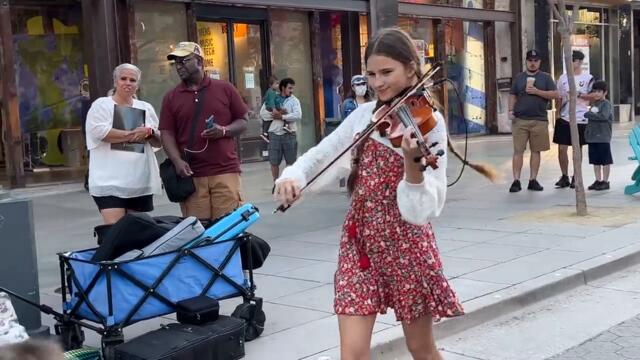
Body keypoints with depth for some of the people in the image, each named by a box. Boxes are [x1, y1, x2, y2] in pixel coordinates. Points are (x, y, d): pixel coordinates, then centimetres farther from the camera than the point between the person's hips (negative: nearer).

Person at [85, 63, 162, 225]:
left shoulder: (146, 108, 17)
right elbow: (99, 132, -14)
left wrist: (149, 132, -7)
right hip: (110, 181, -5)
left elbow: (159, 141, 16)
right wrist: (132, 134, -11)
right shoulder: (101, 105, 4)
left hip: (141, 181, 5)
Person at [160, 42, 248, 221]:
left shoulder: (225, 89, 8)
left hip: (225, 171, -1)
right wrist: (178, 161, -10)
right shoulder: (171, 97, 11)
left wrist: (224, 131, -11)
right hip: (190, 174, 1)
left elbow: (243, 122, 10)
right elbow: (167, 134, 6)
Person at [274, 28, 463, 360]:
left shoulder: (428, 121, -11)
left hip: (406, 244, -3)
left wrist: (412, 162, -39)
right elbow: (321, 154, 10)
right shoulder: (365, 114, 4)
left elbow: (424, 208, -20)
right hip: (360, 240, 4)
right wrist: (292, 176, -11)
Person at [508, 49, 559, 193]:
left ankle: (533, 180, 11)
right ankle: (516, 181, -4)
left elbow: (555, 94, 0)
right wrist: (511, 110, -2)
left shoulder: (545, 77, 9)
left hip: (539, 120, 0)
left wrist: (537, 91, -10)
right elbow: (513, 96, 14)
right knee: (518, 150, -5)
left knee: (536, 150, 4)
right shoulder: (519, 77, 14)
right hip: (520, 120, 0)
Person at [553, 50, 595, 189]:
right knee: (562, 148, 0)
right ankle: (564, 177, 12)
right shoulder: (563, 77, 8)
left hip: (580, 119, -2)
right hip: (564, 118, 2)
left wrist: (579, 95, -17)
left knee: (578, 149, 6)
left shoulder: (588, 78, -2)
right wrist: (558, 113, 7)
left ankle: (575, 177, 17)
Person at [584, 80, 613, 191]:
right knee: (595, 161, 12)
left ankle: (605, 181, 9)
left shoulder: (606, 104, -9)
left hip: (603, 137, -8)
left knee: (605, 160, 2)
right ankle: (598, 180, 21)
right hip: (592, 137, 8)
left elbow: (604, 116, -25)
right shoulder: (593, 104, 15)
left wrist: (588, 114, -17)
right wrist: (587, 132, 9)